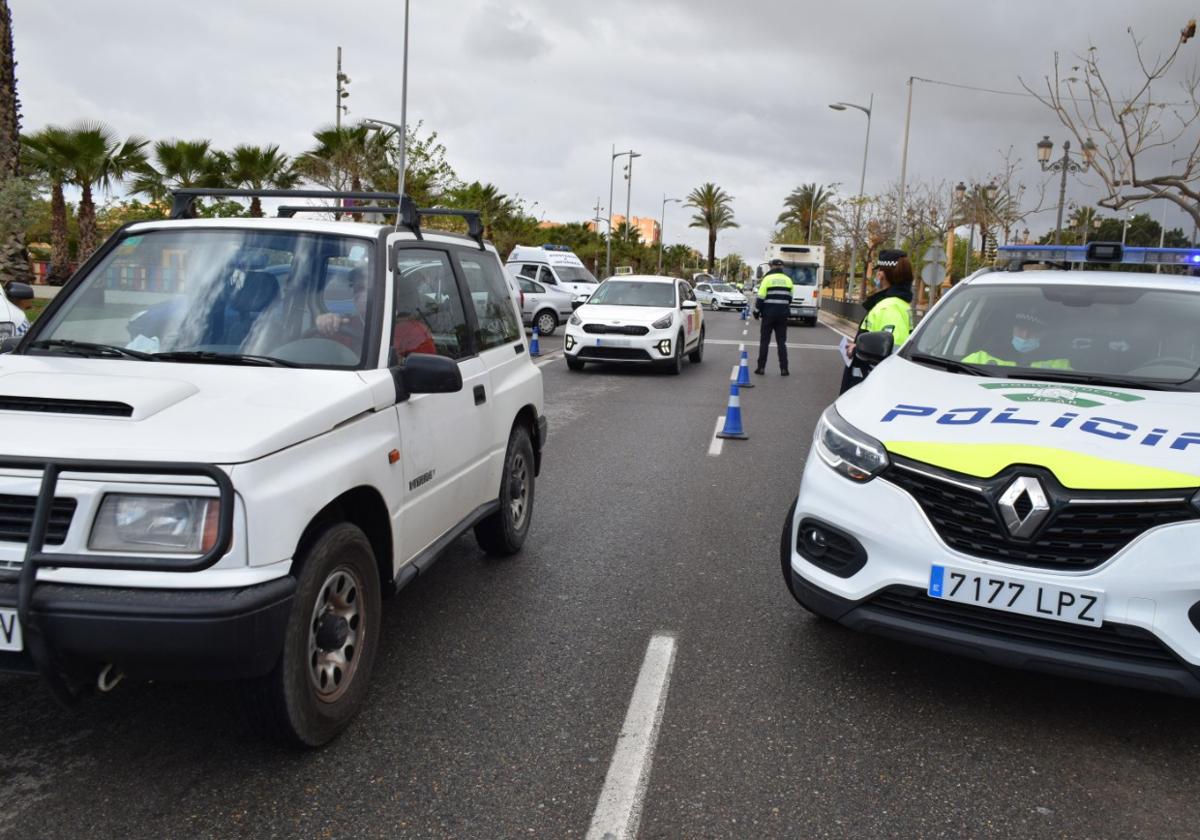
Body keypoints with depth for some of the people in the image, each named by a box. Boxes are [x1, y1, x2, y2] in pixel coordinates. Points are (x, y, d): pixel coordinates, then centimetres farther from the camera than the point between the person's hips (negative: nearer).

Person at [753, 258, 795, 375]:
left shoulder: (767, 278, -6)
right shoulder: (788, 280, 6)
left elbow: (760, 298, -9)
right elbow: (789, 298, 12)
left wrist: (757, 312, 1)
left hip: (768, 314, -3)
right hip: (782, 315, 3)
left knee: (764, 341, 4)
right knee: (781, 342, 7)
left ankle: (761, 367, 3)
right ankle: (783, 369, 3)